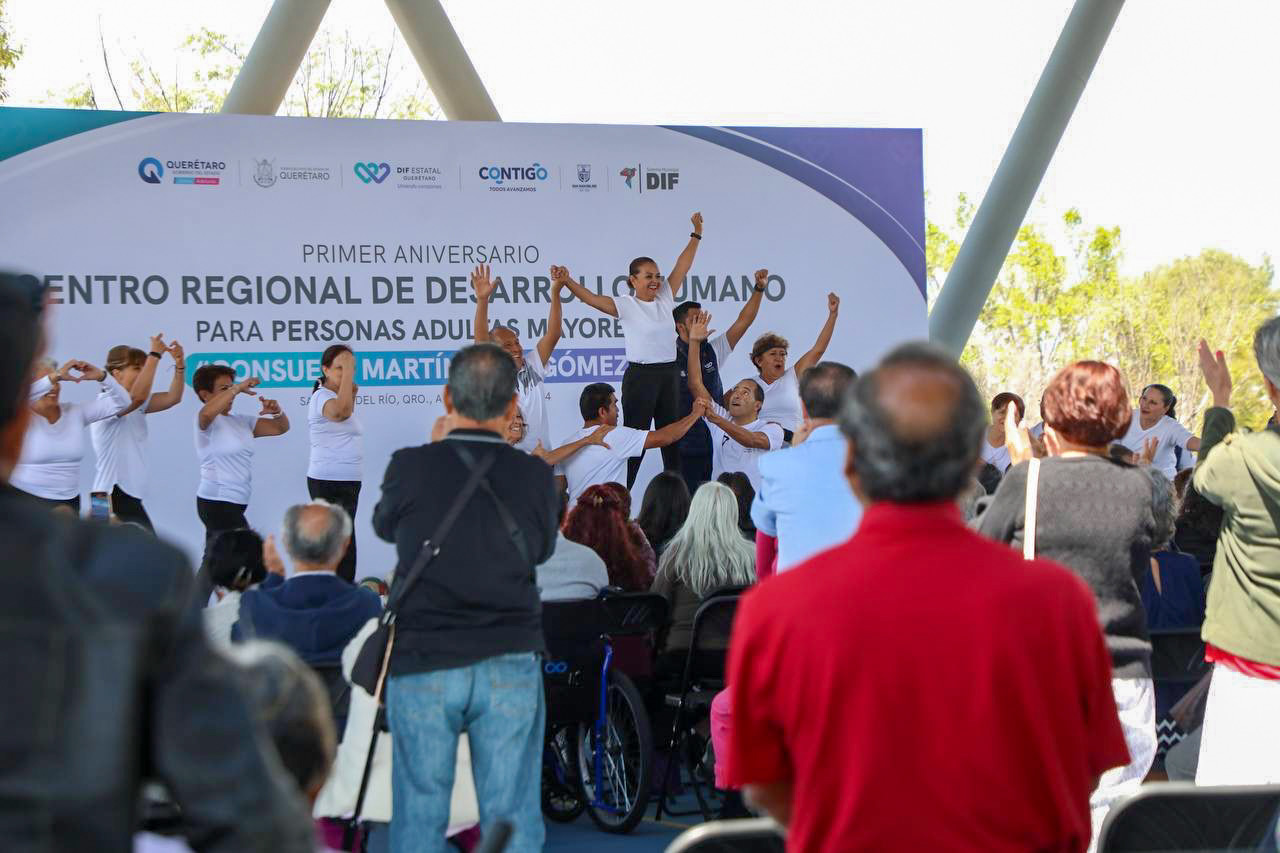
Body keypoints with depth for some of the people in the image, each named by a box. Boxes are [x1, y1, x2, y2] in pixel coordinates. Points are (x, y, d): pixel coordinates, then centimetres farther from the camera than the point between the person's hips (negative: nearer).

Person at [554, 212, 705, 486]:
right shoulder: (625, 305, -8)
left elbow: (682, 266, 9)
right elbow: (592, 298, -21)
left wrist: (696, 235, 9)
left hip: (669, 373, 6)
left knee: (672, 434, 12)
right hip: (640, 375, -6)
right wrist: (566, 282, -37)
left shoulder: (665, 299, 8)